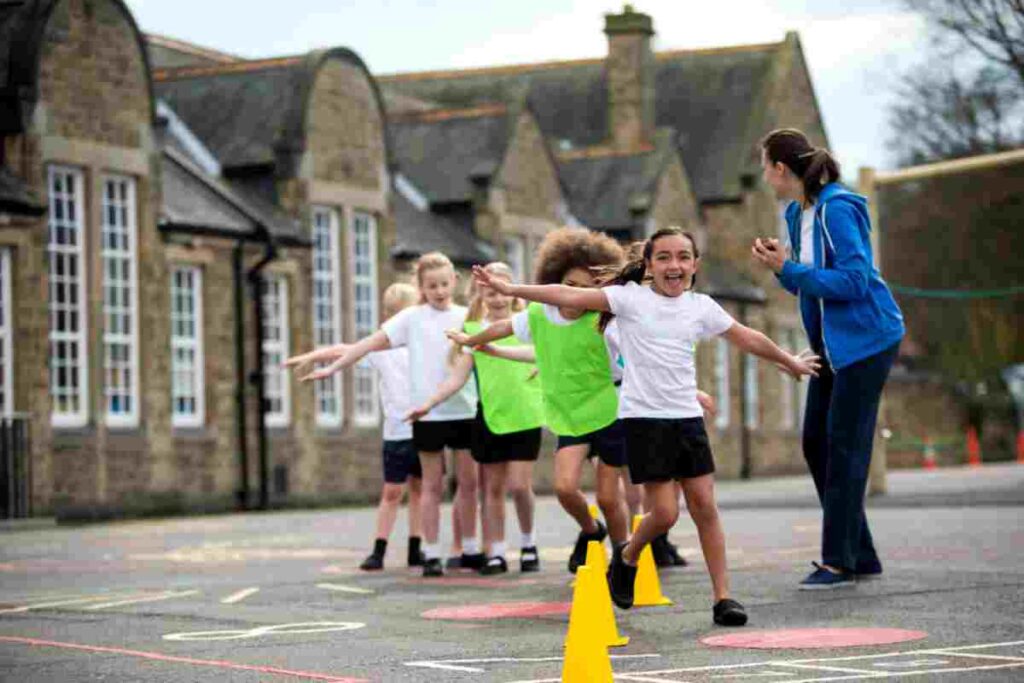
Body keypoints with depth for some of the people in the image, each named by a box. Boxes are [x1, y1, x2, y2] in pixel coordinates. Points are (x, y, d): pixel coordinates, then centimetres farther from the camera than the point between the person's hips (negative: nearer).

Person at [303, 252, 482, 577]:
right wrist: (332, 368, -3)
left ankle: (470, 550, 19)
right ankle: (431, 554, 9)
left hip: (464, 410, 2)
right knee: (433, 484, 4)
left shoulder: (467, 316, 5)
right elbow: (371, 343, 0)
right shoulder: (412, 318, 1)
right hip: (428, 413, -2)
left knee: (468, 481, 7)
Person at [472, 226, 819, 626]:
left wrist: (790, 363, 31)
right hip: (643, 418, -4)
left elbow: (747, 338, 21)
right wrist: (511, 289, -17)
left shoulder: (701, 307, 8)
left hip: (687, 417, 4)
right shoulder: (631, 298, -4)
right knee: (665, 512, -8)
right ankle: (627, 556, 23)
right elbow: (572, 297, -10)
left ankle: (722, 596, 5)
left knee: (705, 506, -1)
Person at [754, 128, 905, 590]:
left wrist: (789, 268, -21)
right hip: (832, 344, 10)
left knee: (844, 447, -8)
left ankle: (839, 562, -2)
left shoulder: (836, 210, -19)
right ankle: (861, 557, 15)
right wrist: (781, 266, -4)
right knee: (816, 444, 8)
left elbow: (853, 280, -24)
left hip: (865, 339, -10)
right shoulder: (797, 213, 9)